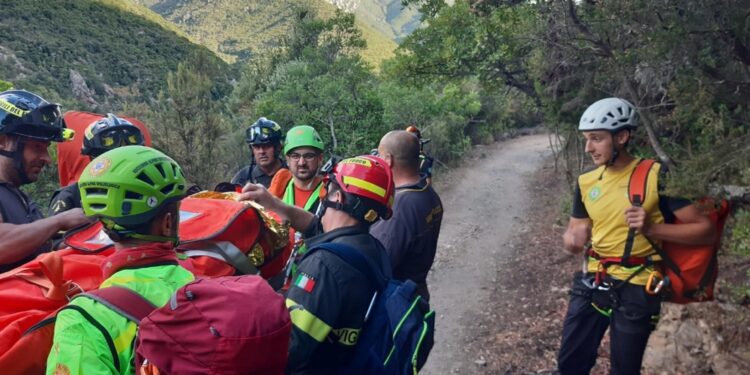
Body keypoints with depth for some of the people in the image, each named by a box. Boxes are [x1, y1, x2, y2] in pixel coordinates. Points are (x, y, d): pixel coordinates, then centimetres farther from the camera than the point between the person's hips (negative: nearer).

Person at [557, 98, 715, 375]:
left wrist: (652, 228, -24)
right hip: (591, 283, 5)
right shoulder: (586, 182, 2)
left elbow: (705, 230, -10)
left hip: (635, 290, -4)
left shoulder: (656, 176, -12)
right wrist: (572, 239, -14)